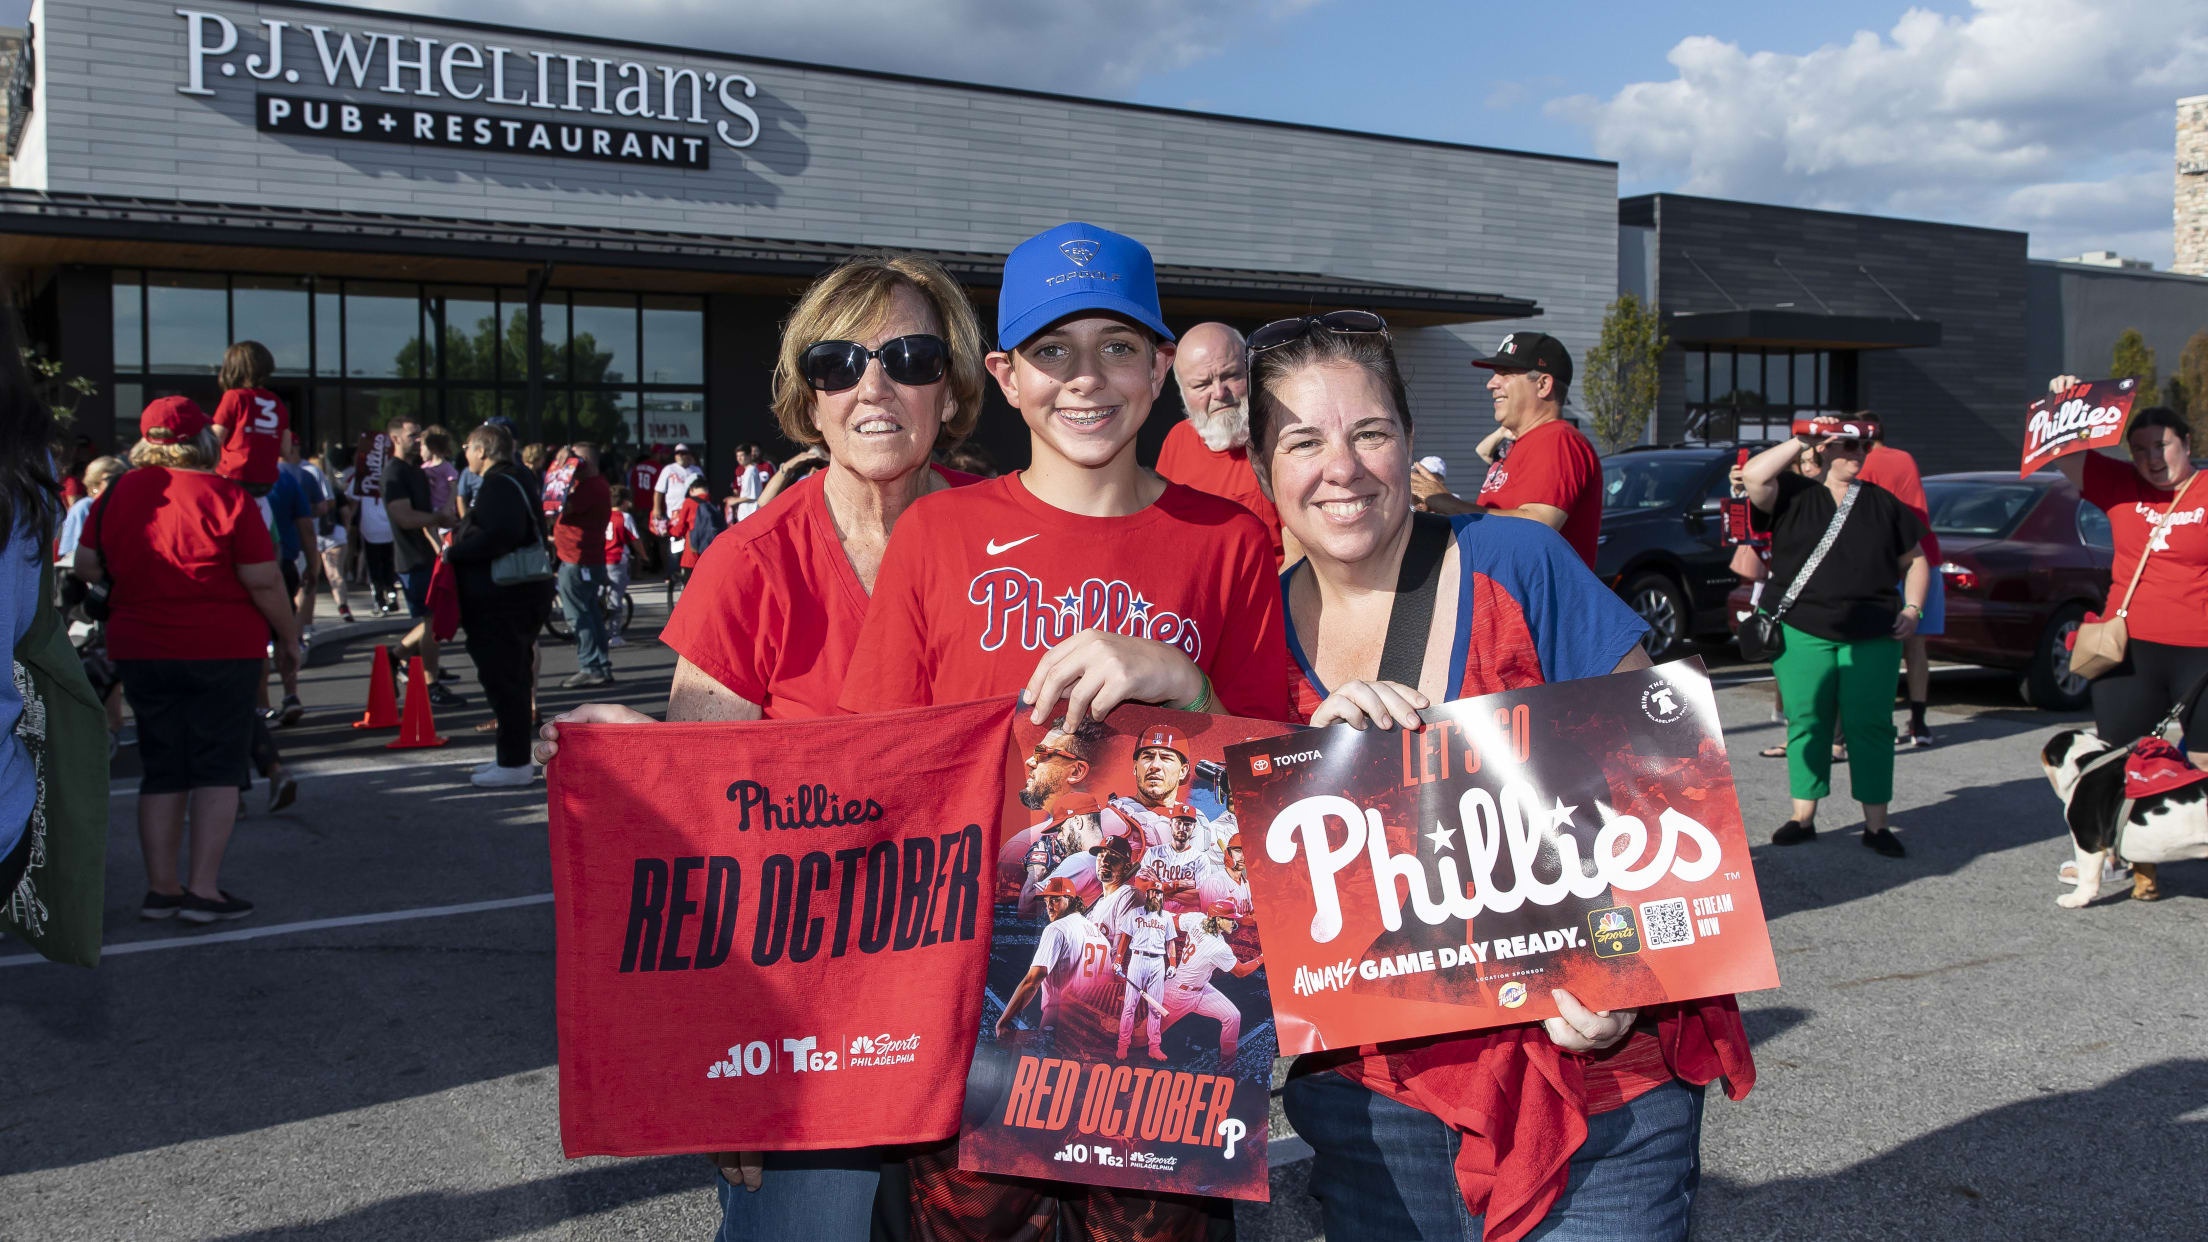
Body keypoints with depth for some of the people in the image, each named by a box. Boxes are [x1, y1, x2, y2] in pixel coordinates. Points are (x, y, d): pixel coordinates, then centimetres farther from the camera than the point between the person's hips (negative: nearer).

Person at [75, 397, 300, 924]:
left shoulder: (116, 494, 1)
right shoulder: (225, 496, -13)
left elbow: (87, 568, 9)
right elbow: (263, 582, -12)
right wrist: (288, 637, 1)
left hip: (140, 649, 4)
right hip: (221, 648, -4)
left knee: (161, 770, 13)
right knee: (217, 765, 4)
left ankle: (161, 886, 16)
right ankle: (203, 888, 1)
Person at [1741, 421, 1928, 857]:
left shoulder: (1884, 504, 14)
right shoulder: (1794, 495, 6)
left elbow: (1915, 560, 19)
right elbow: (1753, 475, -14)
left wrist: (1912, 609, 5)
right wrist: (1800, 441, -9)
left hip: (1872, 637, 2)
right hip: (1803, 632, -2)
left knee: (1871, 726, 0)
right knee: (1807, 723, 2)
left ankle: (1876, 824, 6)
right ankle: (1803, 817, 10)